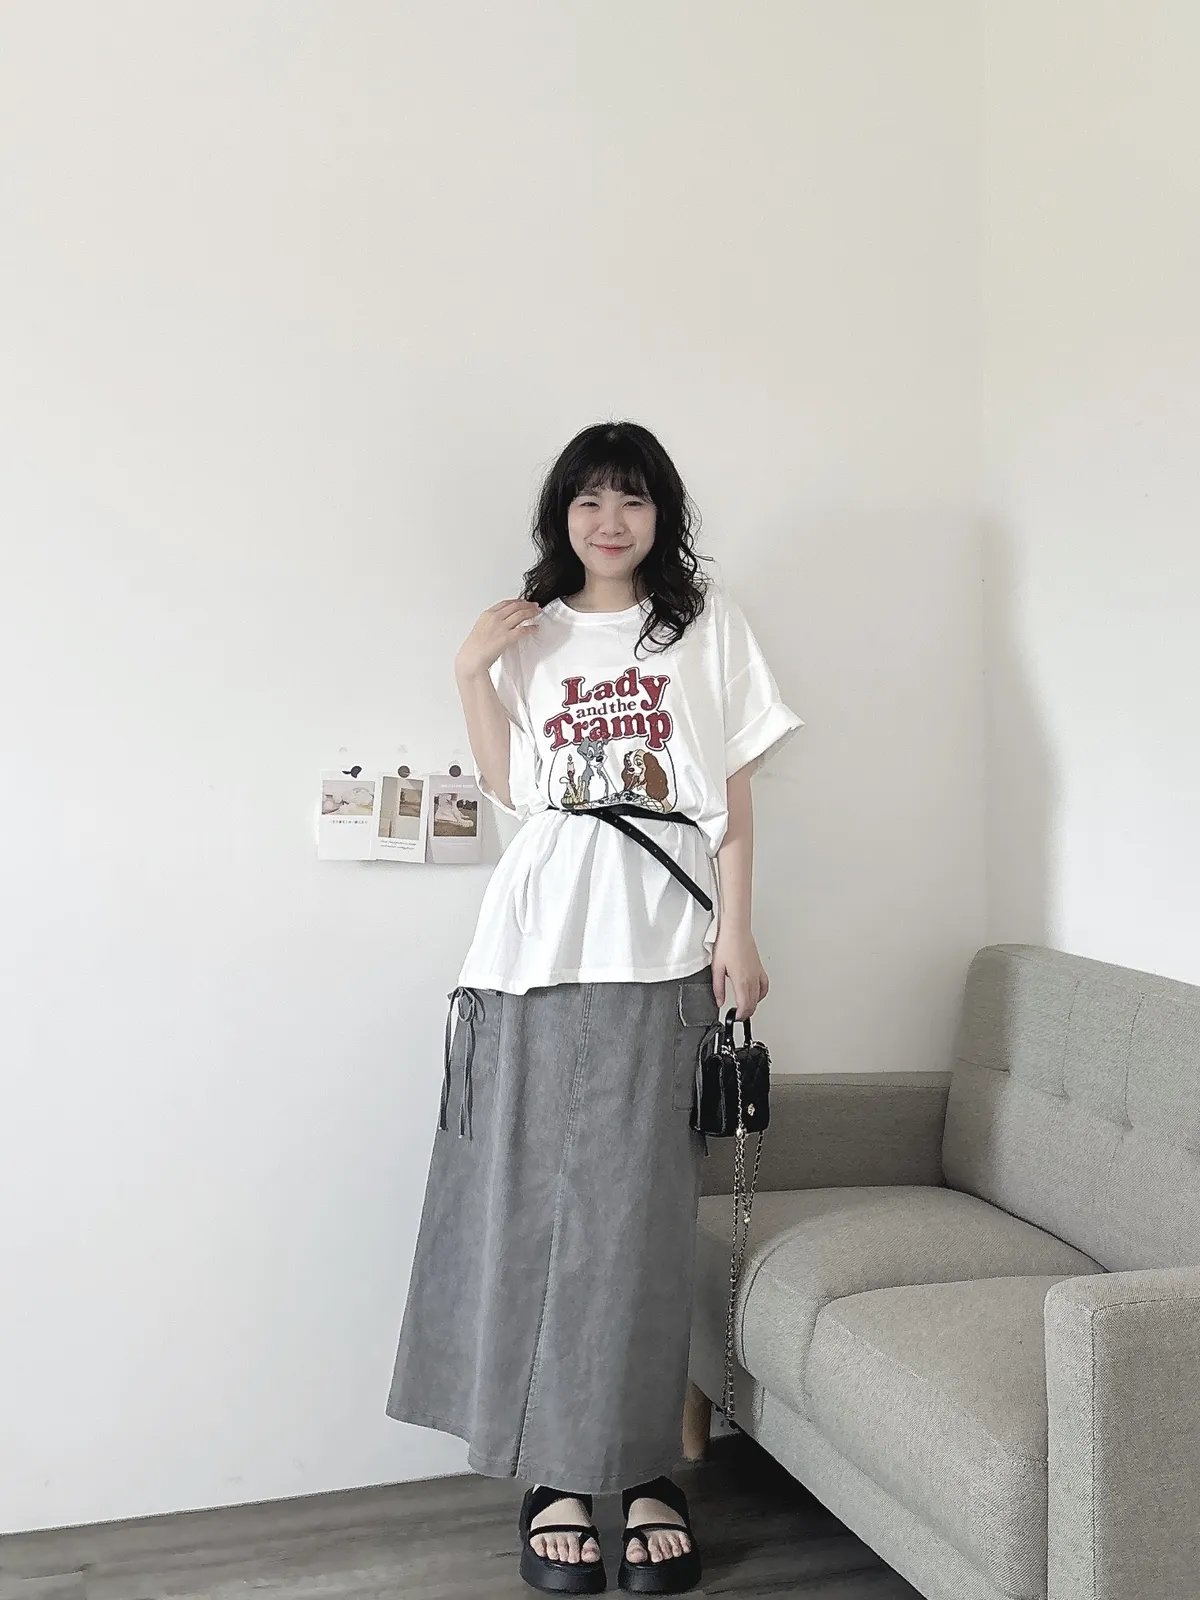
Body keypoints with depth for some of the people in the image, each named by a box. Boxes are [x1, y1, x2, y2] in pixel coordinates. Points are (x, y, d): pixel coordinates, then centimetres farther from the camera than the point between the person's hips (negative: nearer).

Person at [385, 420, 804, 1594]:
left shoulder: (708, 624, 9)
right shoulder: (530, 634, 15)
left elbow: (733, 796, 5)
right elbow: (508, 786, 7)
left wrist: (736, 936, -2)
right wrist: (471, 672, -1)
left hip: (661, 945, -2)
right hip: (543, 936, 2)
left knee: (637, 1206, -1)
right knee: (534, 1193, 0)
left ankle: (639, 1467, 11)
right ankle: (555, 1469, 10)